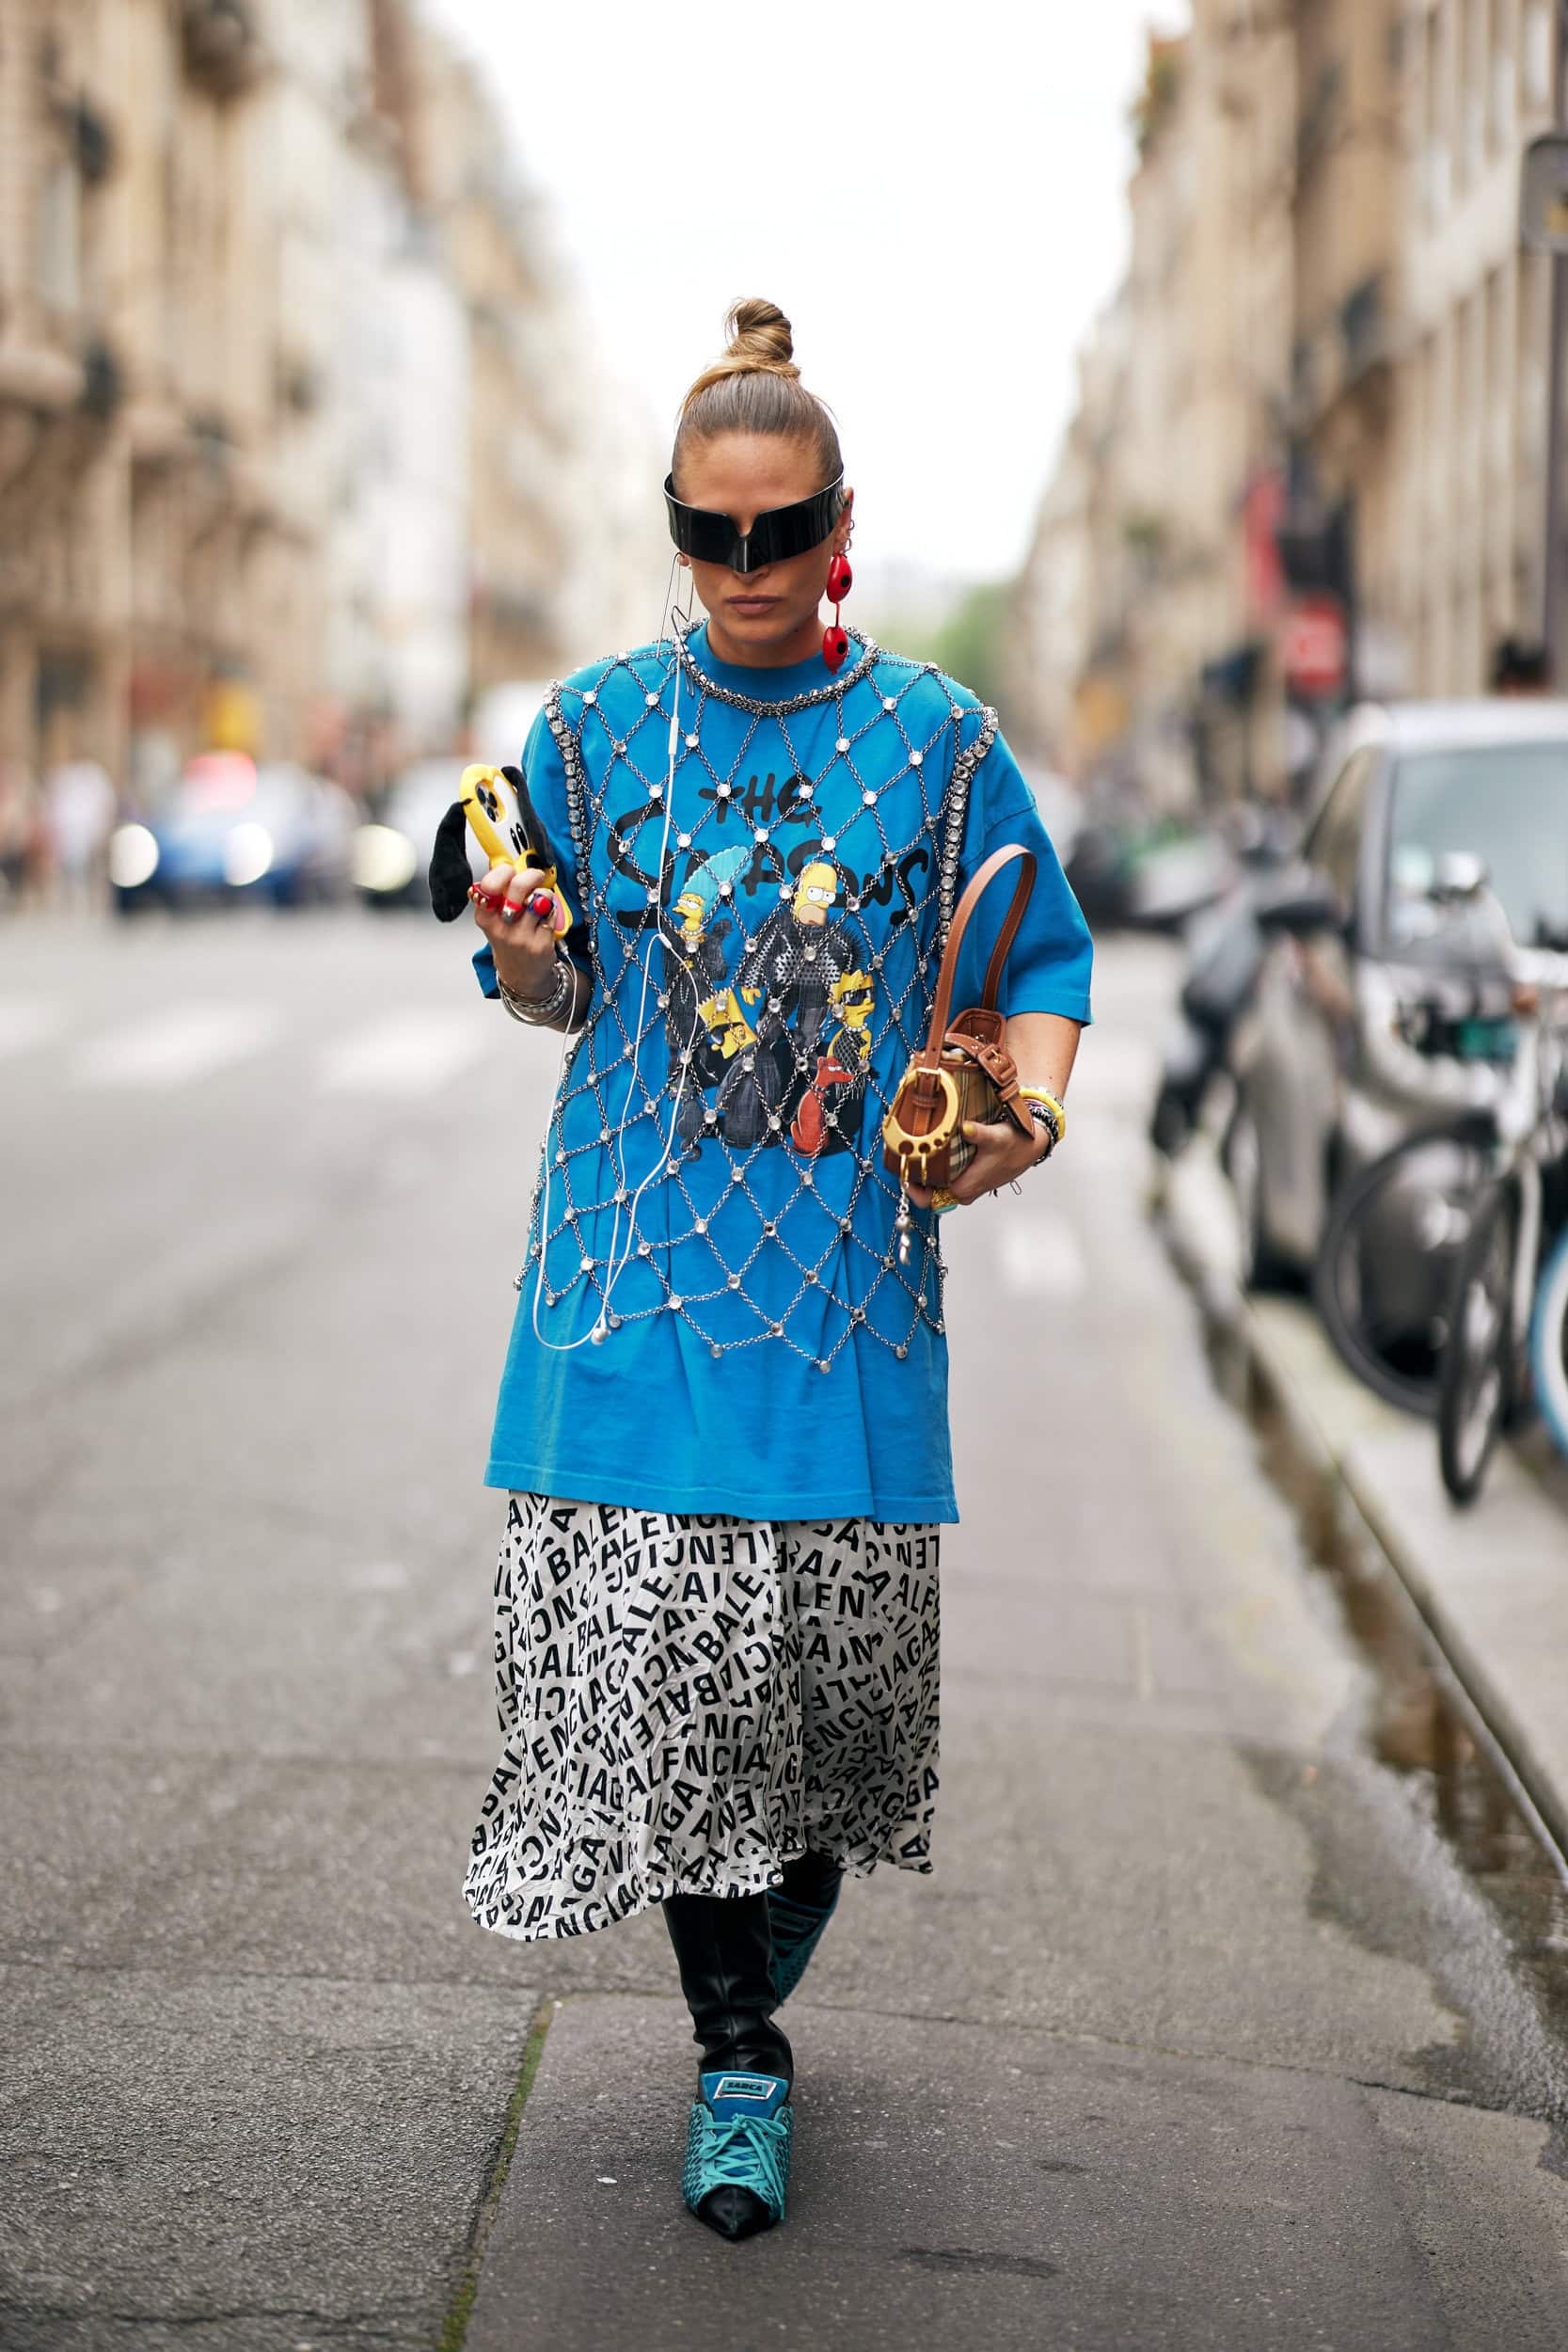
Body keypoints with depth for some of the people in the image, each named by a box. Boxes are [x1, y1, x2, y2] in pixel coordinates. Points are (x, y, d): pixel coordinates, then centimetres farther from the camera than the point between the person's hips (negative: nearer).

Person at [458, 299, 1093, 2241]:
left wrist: (1032, 1101, -10)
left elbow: (1038, 963, 10)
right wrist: (531, 964, -10)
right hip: (641, 1249, 0)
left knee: (832, 1658, -1)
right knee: (658, 1647, -6)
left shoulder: (932, 736, 5)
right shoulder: (597, 726, 7)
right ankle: (735, 2054, 9)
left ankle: (761, 1994, 22)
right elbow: (562, 995, 13)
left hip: (850, 1260, 0)